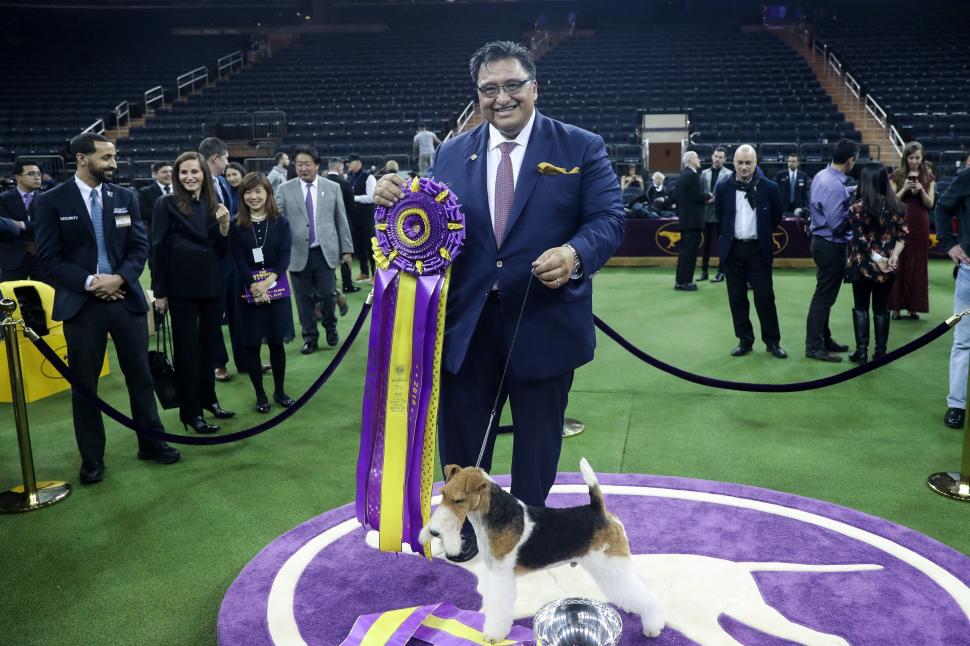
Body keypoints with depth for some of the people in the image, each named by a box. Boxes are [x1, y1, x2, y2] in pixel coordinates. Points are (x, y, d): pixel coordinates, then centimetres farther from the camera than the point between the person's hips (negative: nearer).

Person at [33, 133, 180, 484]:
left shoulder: (125, 197, 6)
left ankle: (151, 442, 24)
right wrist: (90, 282, -16)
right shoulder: (52, 201, -2)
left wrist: (119, 278, -13)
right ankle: (92, 459, 20)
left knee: (140, 375, 9)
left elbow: (140, 246, 3)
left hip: (126, 297, 2)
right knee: (84, 384, 6)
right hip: (81, 303, -2)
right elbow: (48, 257, -5)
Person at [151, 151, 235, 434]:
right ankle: (191, 410, 13)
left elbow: (222, 250, 8)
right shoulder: (167, 205, -6)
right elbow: (158, 249, -7)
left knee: (209, 343, 13)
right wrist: (160, 292, -9)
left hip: (211, 284, 4)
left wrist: (224, 225, -10)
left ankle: (208, 397, 28)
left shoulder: (214, 204, 7)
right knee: (187, 347, 4)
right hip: (182, 287, -4)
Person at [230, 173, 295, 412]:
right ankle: (260, 394, 16)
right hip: (249, 291, 0)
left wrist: (267, 282, -18)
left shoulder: (280, 223, 2)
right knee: (252, 344, 3)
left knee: (276, 342, 6)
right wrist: (255, 286, -17)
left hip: (277, 289, 1)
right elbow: (239, 262, -5)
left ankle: (279, 391, 21)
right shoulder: (237, 226, 0)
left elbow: (284, 257, -5)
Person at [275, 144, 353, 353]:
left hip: (325, 252, 0)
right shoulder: (284, 189, 2)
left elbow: (341, 221, 7)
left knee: (327, 294, -2)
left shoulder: (333, 188, 5)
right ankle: (310, 337, 19)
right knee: (304, 299, 5)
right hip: (298, 253, 0)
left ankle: (330, 326, 27)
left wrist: (347, 249, 5)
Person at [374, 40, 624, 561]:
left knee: (537, 441, 16)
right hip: (467, 323, 2)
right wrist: (398, 200, -16)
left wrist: (575, 254, -28)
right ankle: (466, 525, 40)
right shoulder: (452, 154, 7)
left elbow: (609, 219, -8)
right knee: (460, 434, 14)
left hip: (544, 321, -2)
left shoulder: (581, 147, -2)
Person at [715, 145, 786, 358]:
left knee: (765, 296, 0)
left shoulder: (769, 187, -4)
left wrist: (762, 233, 11)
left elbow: (776, 216, 9)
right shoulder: (724, 188, 0)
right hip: (733, 249, 2)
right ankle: (745, 340, 17)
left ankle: (772, 341, 12)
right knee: (737, 298, 6)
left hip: (759, 249, -2)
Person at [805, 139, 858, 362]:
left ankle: (824, 339, 29)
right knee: (824, 296, -1)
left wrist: (851, 193, 11)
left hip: (822, 241, 10)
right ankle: (814, 346, 7)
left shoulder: (822, 175, 4)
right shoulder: (835, 185, -24)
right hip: (831, 246, -10)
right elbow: (837, 224, -24)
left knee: (825, 294, 18)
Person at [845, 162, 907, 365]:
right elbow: (903, 234, -3)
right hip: (887, 267, 3)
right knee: (882, 309, 10)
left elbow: (860, 239, -16)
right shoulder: (895, 205, 1)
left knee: (861, 308, 7)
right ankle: (880, 352, 14)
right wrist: (894, 256, -9)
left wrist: (876, 258, -11)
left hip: (864, 264, -3)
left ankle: (861, 352, 6)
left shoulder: (858, 206, -11)